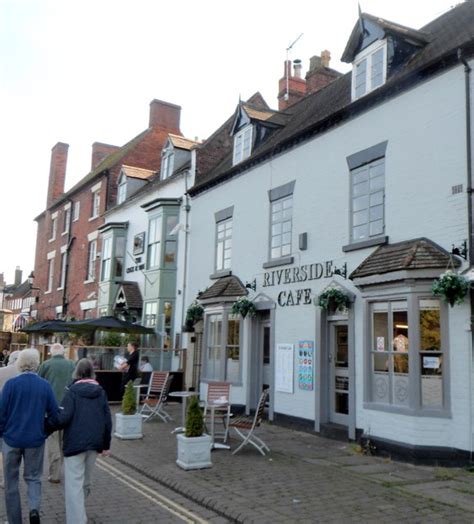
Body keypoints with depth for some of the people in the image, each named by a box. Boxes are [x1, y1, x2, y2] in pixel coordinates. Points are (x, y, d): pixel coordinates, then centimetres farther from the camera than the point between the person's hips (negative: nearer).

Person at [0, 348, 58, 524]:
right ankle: (34, 508, -9)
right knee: (33, 477, 16)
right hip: (35, 439, 1)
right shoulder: (45, 385, -4)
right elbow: (54, 414, -2)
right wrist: (46, 429, 16)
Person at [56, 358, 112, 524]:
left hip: (75, 442, -5)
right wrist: (106, 444, 13)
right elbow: (107, 420, 5)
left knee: (74, 484, -2)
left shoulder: (72, 391, -7)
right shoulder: (101, 392, 6)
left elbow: (63, 418, -17)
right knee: (85, 480, 22)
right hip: (95, 442, 5)